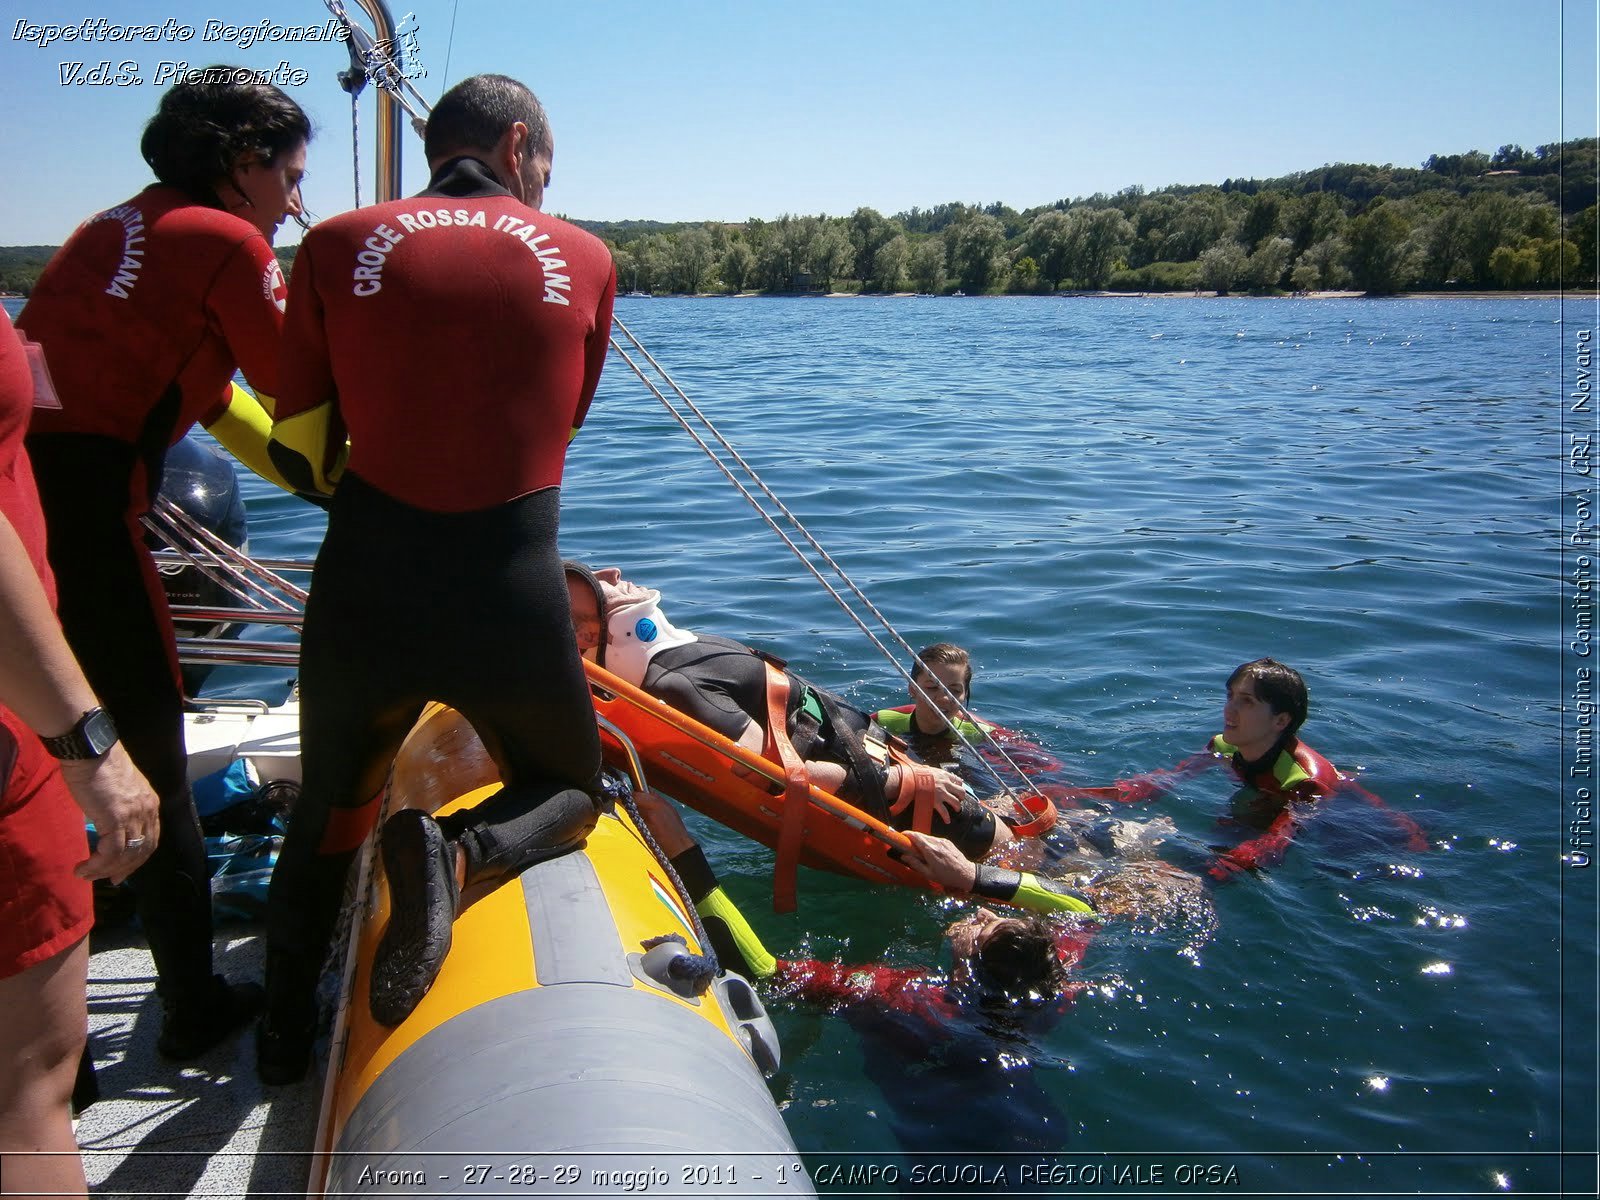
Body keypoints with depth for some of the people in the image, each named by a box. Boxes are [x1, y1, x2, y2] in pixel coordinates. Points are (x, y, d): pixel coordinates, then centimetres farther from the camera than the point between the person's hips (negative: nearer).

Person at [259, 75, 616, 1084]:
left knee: (330, 809, 27)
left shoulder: (338, 246, 3)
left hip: (363, 592, 2)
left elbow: (299, 452, 4)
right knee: (568, 789, 23)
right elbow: (556, 430, 10)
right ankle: (462, 850, -8)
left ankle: (284, 1038, 30)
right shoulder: (584, 260, 3)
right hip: (511, 601, -1)